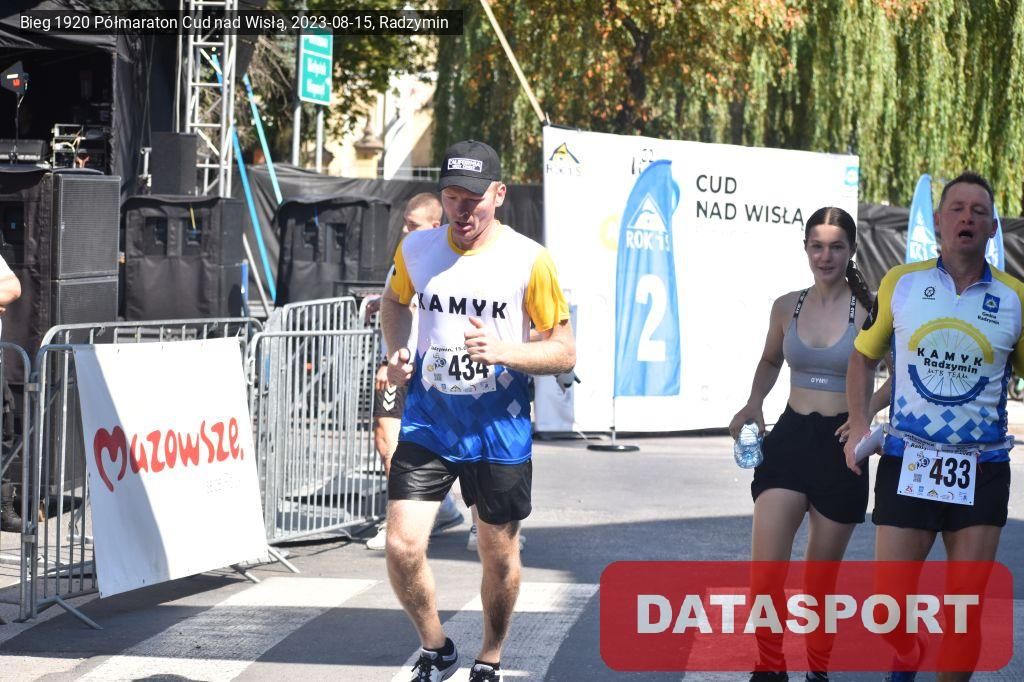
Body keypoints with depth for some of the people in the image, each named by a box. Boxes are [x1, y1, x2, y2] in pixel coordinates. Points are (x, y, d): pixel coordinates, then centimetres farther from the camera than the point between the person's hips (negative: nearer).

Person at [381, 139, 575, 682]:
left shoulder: (529, 260, -9)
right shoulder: (416, 249, 1)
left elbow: (564, 352, -6)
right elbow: (395, 301, 24)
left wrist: (502, 351, -23)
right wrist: (397, 352, 5)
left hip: (498, 430, -2)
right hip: (426, 426, 2)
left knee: (499, 555, 9)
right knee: (402, 547, -9)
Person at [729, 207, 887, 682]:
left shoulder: (868, 309, -7)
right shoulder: (787, 308, 4)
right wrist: (753, 403, 6)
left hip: (839, 445, -2)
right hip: (789, 439, 2)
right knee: (765, 571, -8)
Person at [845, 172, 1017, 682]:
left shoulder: (1013, 298, -1)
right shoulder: (900, 284, 0)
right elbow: (863, 356, 12)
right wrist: (859, 424, -1)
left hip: (982, 470, 0)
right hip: (906, 463, 0)